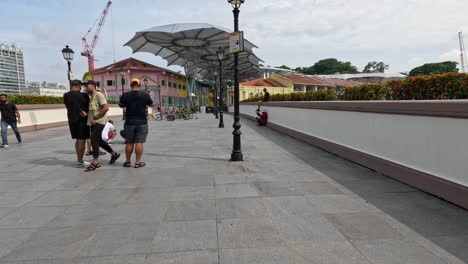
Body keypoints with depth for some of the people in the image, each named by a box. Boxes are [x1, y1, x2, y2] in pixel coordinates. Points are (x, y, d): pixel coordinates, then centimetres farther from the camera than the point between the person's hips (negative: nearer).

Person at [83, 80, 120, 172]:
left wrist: (95, 118, -19)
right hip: (93, 122, 10)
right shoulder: (91, 97, 17)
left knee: (94, 140, -14)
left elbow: (106, 108, -21)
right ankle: (114, 154, 29)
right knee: (99, 140, 15)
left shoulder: (98, 95, -11)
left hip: (99, 122, -10)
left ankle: (95, 162, -10)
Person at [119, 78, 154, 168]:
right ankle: (138, 162, 2)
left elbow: (121, 105, 13)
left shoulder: (125, 95, -3)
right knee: (139, 142, 0)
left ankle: (128, 161, 18)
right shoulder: (145, 95, -6)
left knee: (129, 143, 10)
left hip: (129, 123, 2)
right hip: (142, 123, -2)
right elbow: (152, 104, 11)